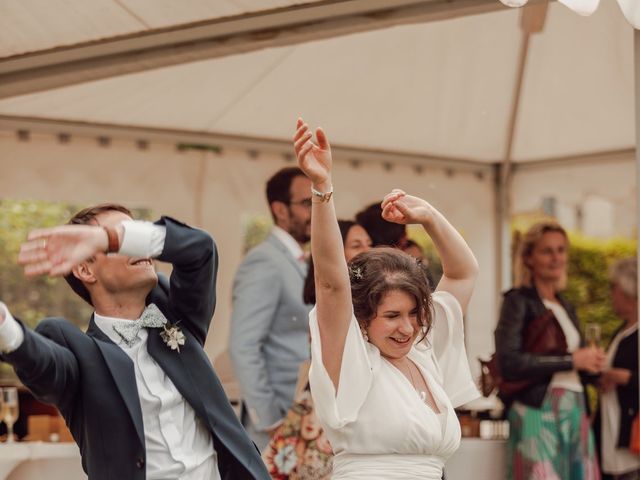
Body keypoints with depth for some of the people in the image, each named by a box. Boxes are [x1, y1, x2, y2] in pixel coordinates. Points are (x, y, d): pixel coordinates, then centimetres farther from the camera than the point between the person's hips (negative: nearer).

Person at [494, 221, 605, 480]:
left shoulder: (567, 307, 19)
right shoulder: (519, 301, -4)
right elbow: (509, 363, -16)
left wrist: (593, 361, 5)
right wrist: (572, 360, -12)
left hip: (575, 411, 7)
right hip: (538, 412, -7)